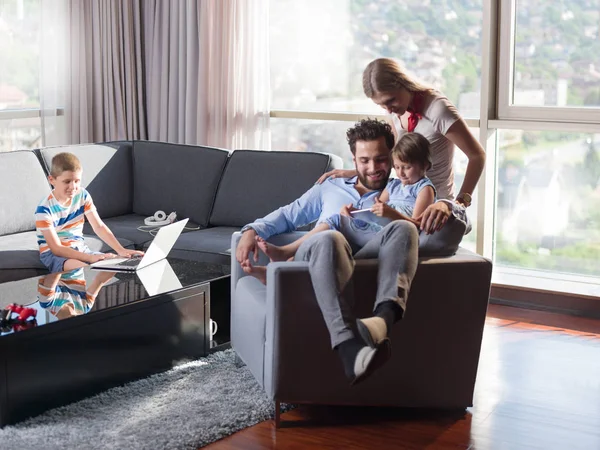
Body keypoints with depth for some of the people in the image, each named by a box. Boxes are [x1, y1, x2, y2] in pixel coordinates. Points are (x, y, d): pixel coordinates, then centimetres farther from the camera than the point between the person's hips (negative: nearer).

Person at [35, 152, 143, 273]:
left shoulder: (82, 195, -2)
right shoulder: (45, 209, -19)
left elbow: (99, 226, -4)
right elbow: (56, 248, -22)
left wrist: (121, 250, -19)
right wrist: (90, 258, -33)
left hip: (79, 249, 6)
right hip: (54, 253, -6)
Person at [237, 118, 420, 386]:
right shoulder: (330, 188, 36)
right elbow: (289, 215, 32)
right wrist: (253, 230, 12)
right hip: (316, 258, 0)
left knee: (403, 229, -32)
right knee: (329, 239, -39)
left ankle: (385, 316, -58)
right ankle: (348, 346, -60)